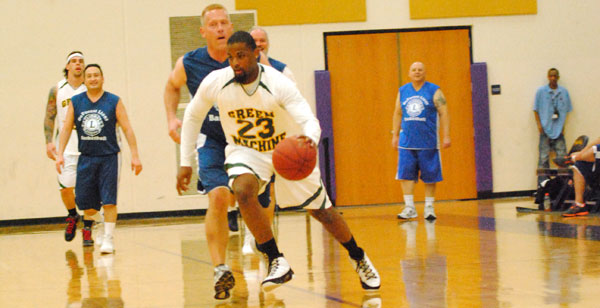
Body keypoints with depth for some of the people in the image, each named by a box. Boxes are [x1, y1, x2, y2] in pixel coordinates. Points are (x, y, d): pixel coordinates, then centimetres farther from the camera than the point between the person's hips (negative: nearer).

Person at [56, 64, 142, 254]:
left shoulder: (114, 102, -2)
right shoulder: (75, 102, 5)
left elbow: (127, 129, -3)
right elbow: (66, 129, 6)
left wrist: (135, 155, -8)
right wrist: (60, 154, -3)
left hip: (108, 157, -2)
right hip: (86, 158, 2)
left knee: (109, 201, -10)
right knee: (86, 201, 7)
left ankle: (108, 239, -5)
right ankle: (88, 226, 38)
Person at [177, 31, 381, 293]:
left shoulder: (278, 84, -27)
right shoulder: (214, 84, -19)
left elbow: (309, 120, -35)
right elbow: (192, 117, 0)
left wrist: (310, 139, -60)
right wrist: (186, 162, -2)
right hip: (245, 151, 1)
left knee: (323, 211, 6)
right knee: (243, 190, -33)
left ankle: (359, 259, 35)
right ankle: (277, 262, -22)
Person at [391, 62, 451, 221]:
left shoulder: (434, 91, -1)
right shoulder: (403, 91, 10)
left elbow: (443, 113, -5)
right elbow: (398, 114, 17)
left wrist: (446, 136, -12)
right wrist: (395, 135, 11)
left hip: (428, 142, -3)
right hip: (407, 142, 3)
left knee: (430, 176, 2)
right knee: (405, 175, -4)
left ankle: (429, 207, 11)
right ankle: (409, 208, 1)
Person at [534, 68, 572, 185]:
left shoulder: (564, 92, 8)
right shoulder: (541, 91, 2)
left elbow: (567, 110, 13)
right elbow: (536, 109, 4)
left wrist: (563, 125, 3)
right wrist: (539, 124, -5)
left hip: (559, 130, 2)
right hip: (545, 129, -2)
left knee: (562, 156, 0)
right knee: (543, 157, -3)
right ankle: (542, 184, 0)